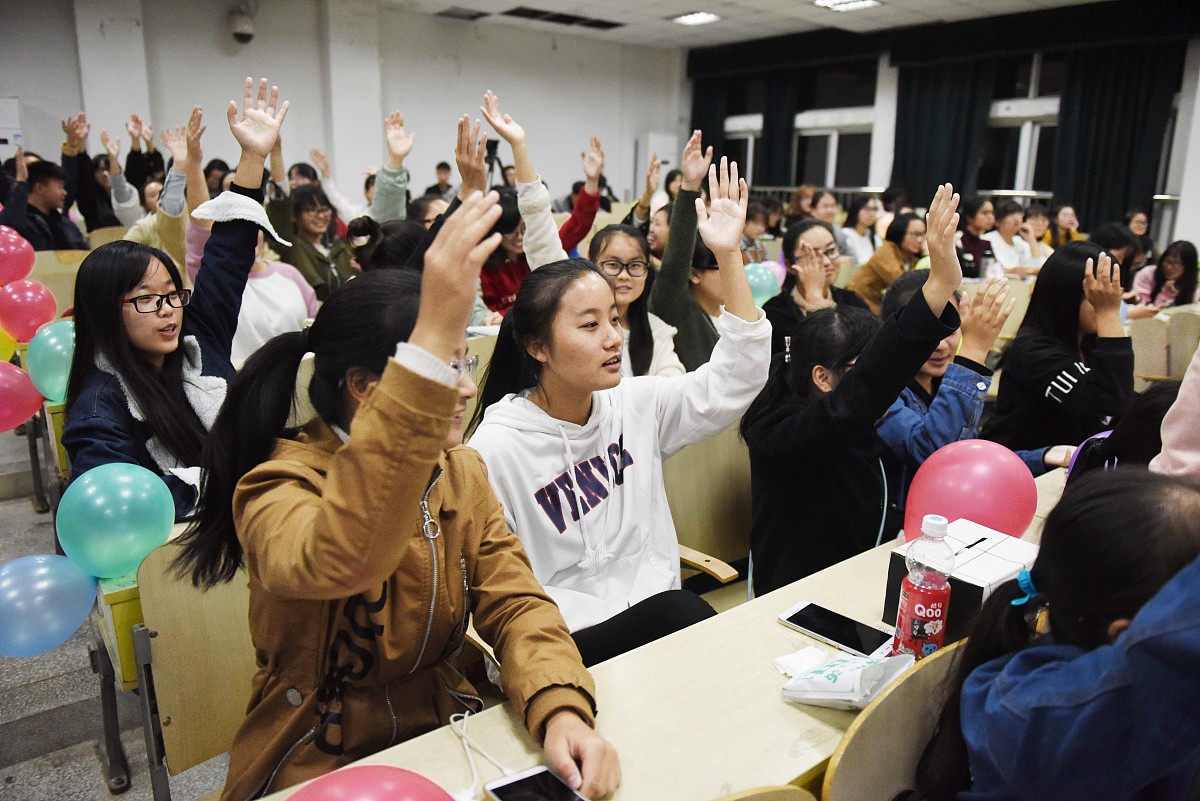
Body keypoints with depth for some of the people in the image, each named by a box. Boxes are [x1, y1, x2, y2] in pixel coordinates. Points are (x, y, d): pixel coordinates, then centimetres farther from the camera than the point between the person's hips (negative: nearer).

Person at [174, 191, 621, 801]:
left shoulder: (463, 472, 1)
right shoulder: (278, 486, -16)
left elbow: (514, 604, -5)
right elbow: (339, 560, -38)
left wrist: (561, 710, -25)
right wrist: (432, 339, -43)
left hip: (441, 729, 5)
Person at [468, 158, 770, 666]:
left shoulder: (637, 406, 2)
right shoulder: (494, 451, -14)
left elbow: (738, 376, 0)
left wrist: (728, 254, -8)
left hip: (661, 620, 5)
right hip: (573, 644, -5)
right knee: (679, 611, -28)